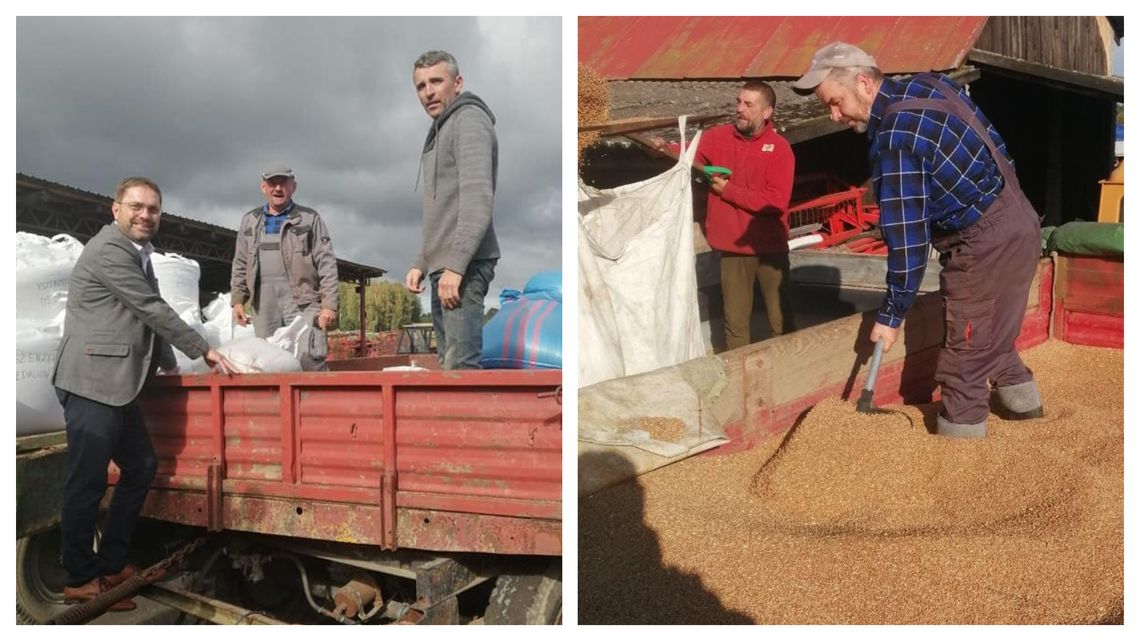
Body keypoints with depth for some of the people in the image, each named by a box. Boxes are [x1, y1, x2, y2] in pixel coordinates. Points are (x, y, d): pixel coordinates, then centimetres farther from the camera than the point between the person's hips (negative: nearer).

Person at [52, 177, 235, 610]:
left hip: (115, 384, 10)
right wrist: (203, 351, -10)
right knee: (88, 480, -3)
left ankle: (111, 564, 23)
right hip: (91, 382, -10)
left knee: (140, 467, 13)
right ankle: (80, 580, 9)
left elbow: (149, 317, 22)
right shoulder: (108, 250, -12)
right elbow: (153, 310, -14)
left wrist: (171, 366, 19)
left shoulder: (137, 254, 18)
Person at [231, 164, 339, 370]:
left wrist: (329, 305, -8)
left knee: (310, 359, -13)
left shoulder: (309, 218, 7)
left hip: (303, 301, -4)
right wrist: (237, 300, 9)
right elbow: (240, 265, 21)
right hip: (264, 305, 4)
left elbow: (326, 264, 1)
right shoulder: (250, 221, 19)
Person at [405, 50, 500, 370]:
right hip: (443, 268, 10)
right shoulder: (440, 130, 25)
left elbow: (478, 199, -18)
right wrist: (421, 263, 19)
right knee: (448, 362, 10)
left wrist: (455, 265, -24)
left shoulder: (469, 119, -5)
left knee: (461, 365, -15)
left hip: (463, 268, -10)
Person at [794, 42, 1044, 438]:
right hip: (1018, 220, 10)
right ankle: (1023, 402, 45)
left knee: (964, 359, -1)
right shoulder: (927, 85, 5)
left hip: (986, 241, -10)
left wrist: (891, 315, -13)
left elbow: (907, 236, -21)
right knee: (991, 334, 27)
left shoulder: (894, 139, -22)